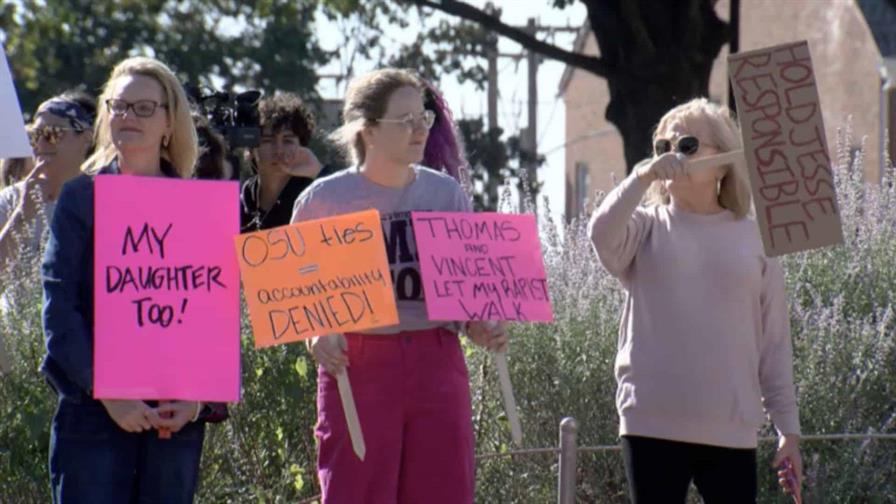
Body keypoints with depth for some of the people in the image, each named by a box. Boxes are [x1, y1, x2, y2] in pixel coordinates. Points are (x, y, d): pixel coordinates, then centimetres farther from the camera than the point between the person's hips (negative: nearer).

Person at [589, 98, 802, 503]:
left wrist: (788, 427, 7)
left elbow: (774, 341, 9)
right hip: (654, 423, -1)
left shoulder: (753, 238, 9)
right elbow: (602, 235, -17)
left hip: (731, 428, 1)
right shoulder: (647, 230, 7)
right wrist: (643, 176, -28)